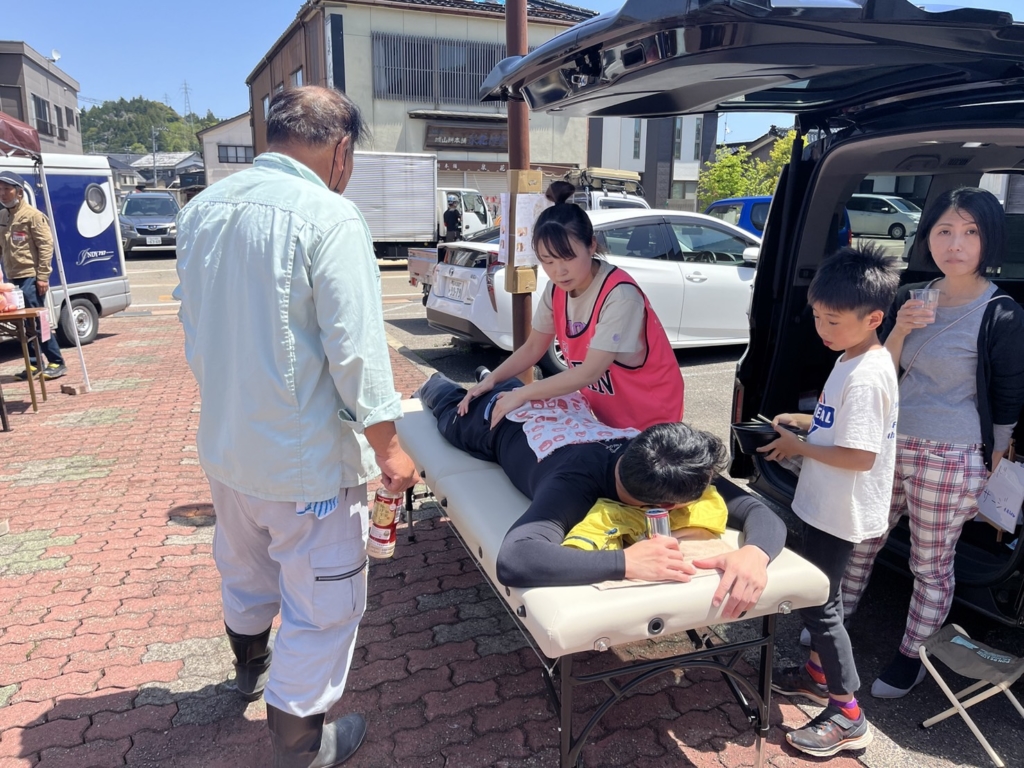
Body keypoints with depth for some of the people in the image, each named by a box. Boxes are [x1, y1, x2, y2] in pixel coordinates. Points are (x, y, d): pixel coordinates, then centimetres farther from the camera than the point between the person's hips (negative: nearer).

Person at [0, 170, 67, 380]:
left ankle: (57, 363, 2)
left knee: (37, 321, -7)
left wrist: (43, 276, -16)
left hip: (31, 277, -7)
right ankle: (34, 364, 17)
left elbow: (46, 245, -12)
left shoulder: (32, 215, -8)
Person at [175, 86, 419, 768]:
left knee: (245, 570, 30)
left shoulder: (203, 208, 4)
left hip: (224, 441, 8)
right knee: (322, 600, 11)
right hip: (305, 455, -8)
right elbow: (355, 347, -22)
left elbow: (194, 328, 12)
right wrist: (388, 446, -12)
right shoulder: (329, 215, -19)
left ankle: (250, 666, 55)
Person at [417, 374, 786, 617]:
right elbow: (513, 561, -70)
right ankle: (436, 387, 62)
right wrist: (626, 561, -73)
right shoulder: (577, 482, -52)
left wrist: (753, 553, -61)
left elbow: (764, 515, -38)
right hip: (505, 420, -3)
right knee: (455, 413, 34)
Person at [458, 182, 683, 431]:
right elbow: (533, 347, 4)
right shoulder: (557, 290, -7)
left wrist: (521, 395, -26)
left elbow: (589, 372, -30)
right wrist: (492, 379, -11)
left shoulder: (619, 295, -29)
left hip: (649, 416, -6)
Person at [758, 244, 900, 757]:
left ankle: (847, 715, 16)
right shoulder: (853, 360, 5)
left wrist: (797, 447, -19)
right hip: (826, 505, 10)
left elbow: (860, 456, -29)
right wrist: (804, 421, 5)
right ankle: (819, 672, 42)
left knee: (819, 603, 2)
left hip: (842, 512, -10)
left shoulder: (865, 377, -27)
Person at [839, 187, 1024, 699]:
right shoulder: (911, 298, 4)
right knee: (860, 538, 17)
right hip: (889, 446, 5)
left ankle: (911, 657, 31)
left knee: (930, 565, 11)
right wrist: (899, 332, -12)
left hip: (951, 462, -5)